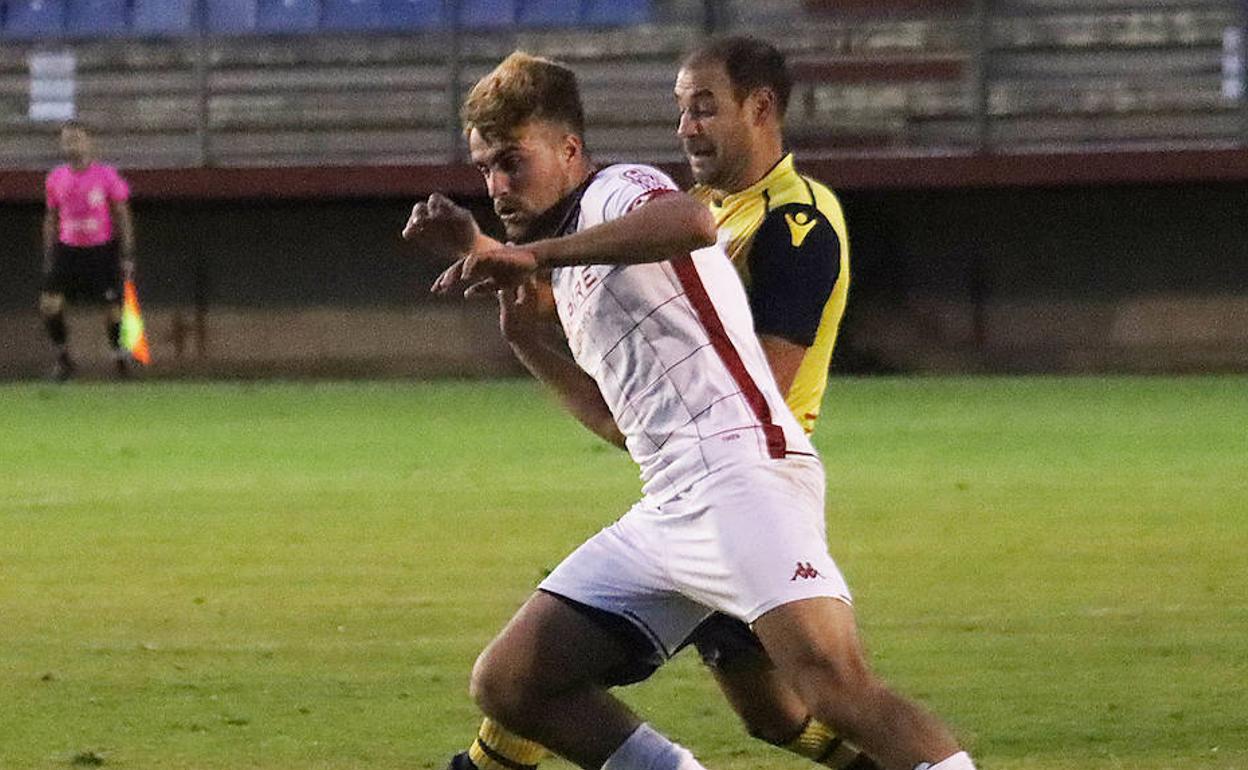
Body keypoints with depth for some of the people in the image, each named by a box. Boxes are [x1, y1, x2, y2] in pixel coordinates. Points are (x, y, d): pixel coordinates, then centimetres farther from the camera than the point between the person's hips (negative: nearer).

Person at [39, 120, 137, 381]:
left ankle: (118, 354, 20)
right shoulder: (56, 179, 4)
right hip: (68, 249, 2)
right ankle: (63, 356, 3)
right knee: (49, 303, -11)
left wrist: (127, 256, -7)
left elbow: (123, 217, -2)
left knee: (113, 306, 0)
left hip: (102, 249, -2)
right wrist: (48, 257, 11)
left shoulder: (106, 176, -6)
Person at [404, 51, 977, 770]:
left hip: (743, 470, -10)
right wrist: (521, 329, 27)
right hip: (667, 509, 10)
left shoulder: (620, 190, 1)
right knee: (506, 684, 2)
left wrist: (536, 253, -24)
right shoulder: (573, 270, 28)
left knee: (835, 685, -28)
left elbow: (694, 222, -25)